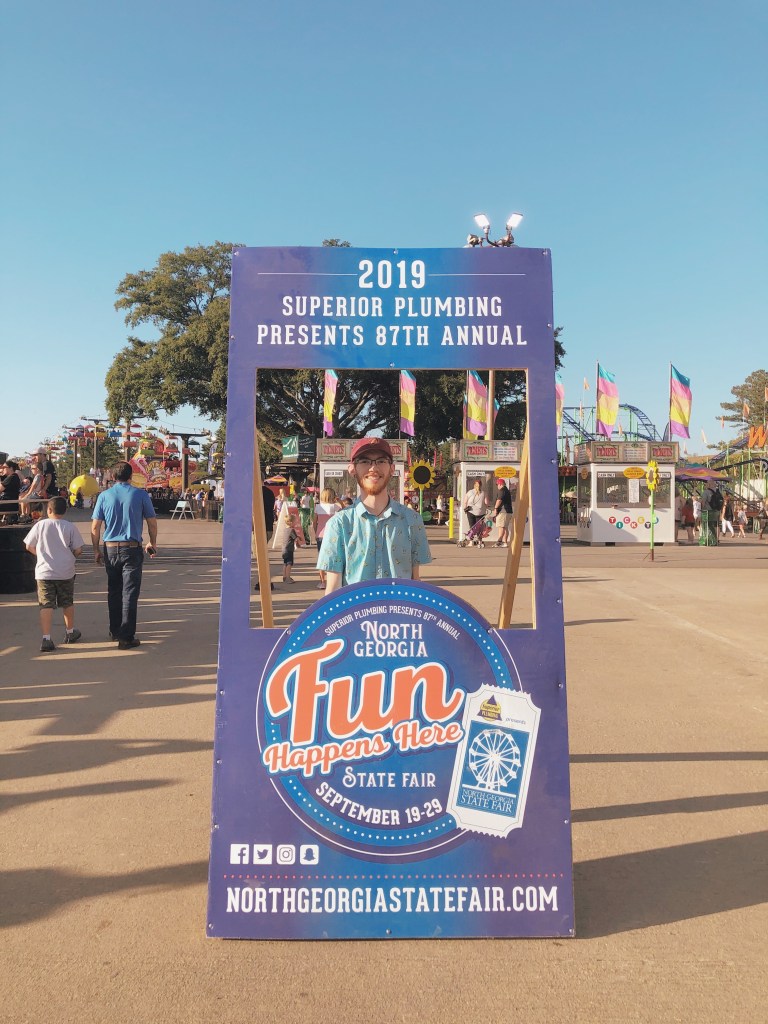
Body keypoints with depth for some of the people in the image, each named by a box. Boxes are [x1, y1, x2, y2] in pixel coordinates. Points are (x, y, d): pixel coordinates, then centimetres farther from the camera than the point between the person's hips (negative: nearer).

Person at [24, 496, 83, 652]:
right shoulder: (70, 527, -5)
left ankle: (46, 638, -8)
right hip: (65, 572, 1)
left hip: (44, 572, 0)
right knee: (67, 603, 16)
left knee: (46, 605, 0)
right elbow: (78, 550, -6)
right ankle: (70, 633, 31)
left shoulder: (40, 525, -3)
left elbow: (29, 546, 4)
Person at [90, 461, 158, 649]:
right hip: (132, 549, -3)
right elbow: (152, 522, 2)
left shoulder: (104, 496, 2)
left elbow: (95, 527, 0)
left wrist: (96, 550, 11)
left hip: (110, 549, 3)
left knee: (113, 592, 17)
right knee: (130, 593, -1)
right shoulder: (140, 495, -3)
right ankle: (126, 637, -3)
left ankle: (115, 631, 29)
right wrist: (152, 543, 18)